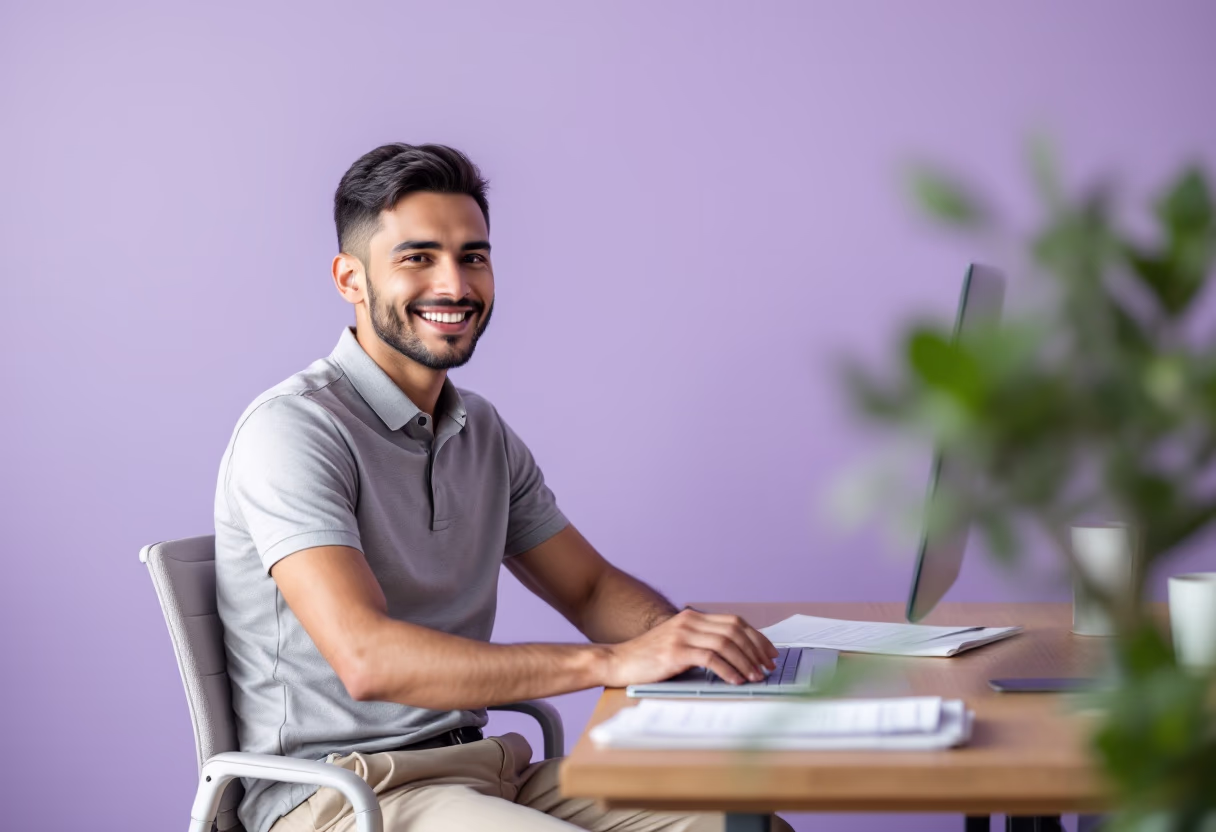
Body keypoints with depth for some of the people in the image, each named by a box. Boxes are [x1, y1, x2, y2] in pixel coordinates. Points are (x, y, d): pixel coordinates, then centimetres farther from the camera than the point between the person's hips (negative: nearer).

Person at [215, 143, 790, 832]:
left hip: (485, 771, 7)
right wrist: (613, 662, -30)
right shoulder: (294, 430, -14)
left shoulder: (482, 432, 13)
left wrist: (686, 639, -6)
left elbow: (591, 587, 18)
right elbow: (366, 657, -26)